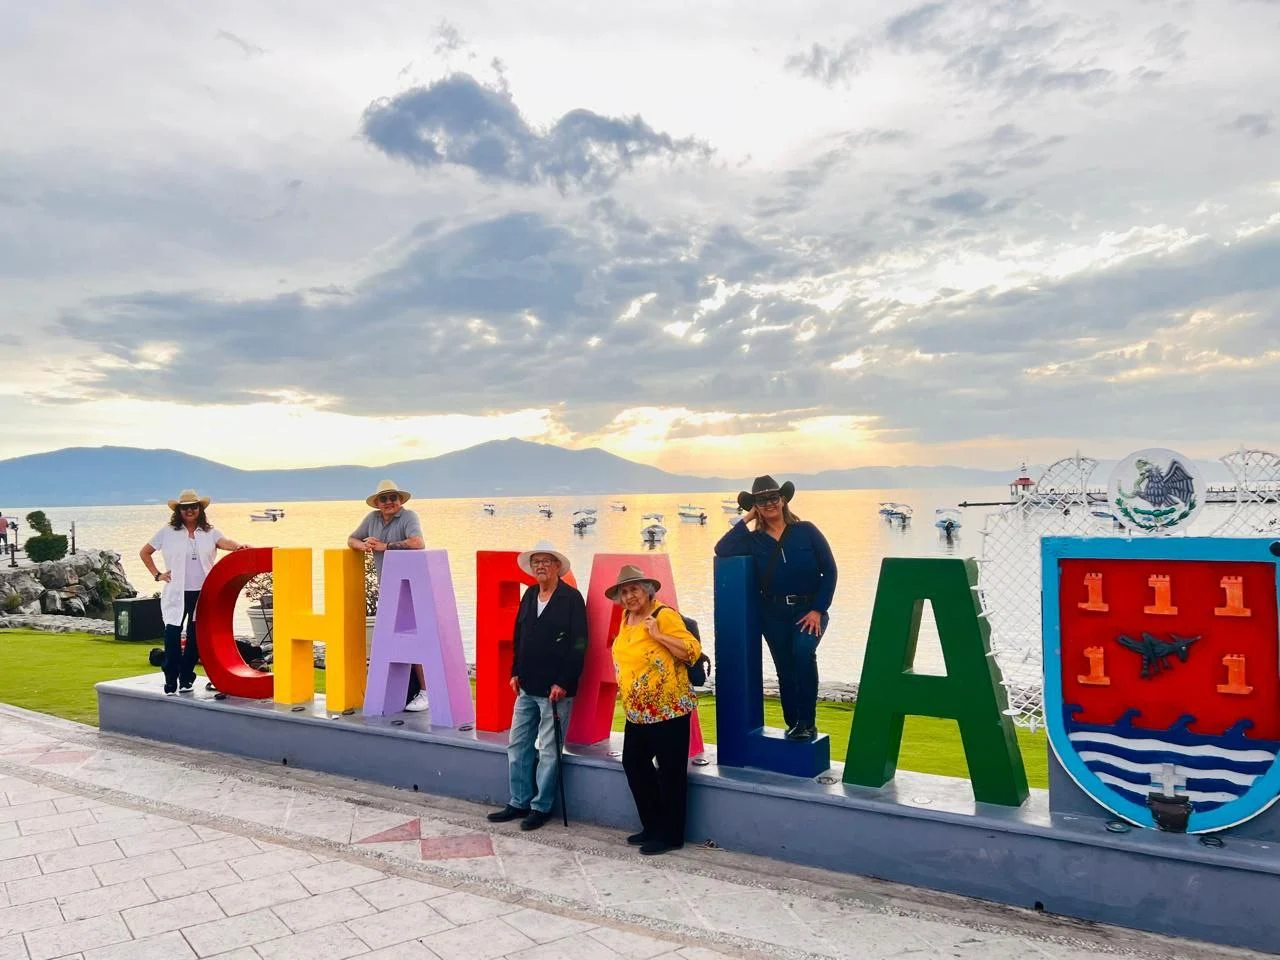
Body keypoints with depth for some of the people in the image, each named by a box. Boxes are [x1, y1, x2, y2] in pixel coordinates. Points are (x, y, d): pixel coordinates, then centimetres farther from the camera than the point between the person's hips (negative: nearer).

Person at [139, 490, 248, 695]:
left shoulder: (209, 532, 6)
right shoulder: (167, 532, 5)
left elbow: (224, 543, -13)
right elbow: (144, 553, 14)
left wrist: (239, 546, -35)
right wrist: (157, 575, 5)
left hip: (203, 593, 1)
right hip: (177, 594, -1)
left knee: (196, 637, 8)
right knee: (172, 636, -8)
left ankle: (186, 678, 21)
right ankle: (170, 682, 0)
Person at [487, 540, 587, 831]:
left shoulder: (571, 598, -10)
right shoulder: (529, 595, 10)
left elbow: (578, 644, -14)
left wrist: (563, 683, -16)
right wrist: (516, 673, 10)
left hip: (556, 689, -7)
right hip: (527, 687, 7)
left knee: (549, 751, 2)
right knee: (517, 745, 12)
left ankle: (541, 807, 16)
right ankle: (519, 802, 25)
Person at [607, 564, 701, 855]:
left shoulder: (664, 615, -15)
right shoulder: (627, 618, 9)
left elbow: (693, 651, -20)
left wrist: (658, 635, -25)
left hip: (668, 710, -9)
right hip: (637, 712, 9)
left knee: (670, 772, 2)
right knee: (634, 765, 15)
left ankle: (670, 835, 15)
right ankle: (652, 827, 29)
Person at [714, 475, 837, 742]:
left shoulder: (806, 531, -2)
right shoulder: (754, 540, 3)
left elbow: (829, 570, -4)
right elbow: (722, 550, -14)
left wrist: (818, 610, -11)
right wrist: (746, 519, -7)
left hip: (809, 609, -3)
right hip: (774, 613, 3)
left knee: (803, 652, -27)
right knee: (785, 670, 6)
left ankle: (807, 722, -14)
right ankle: (794, 724, 24)